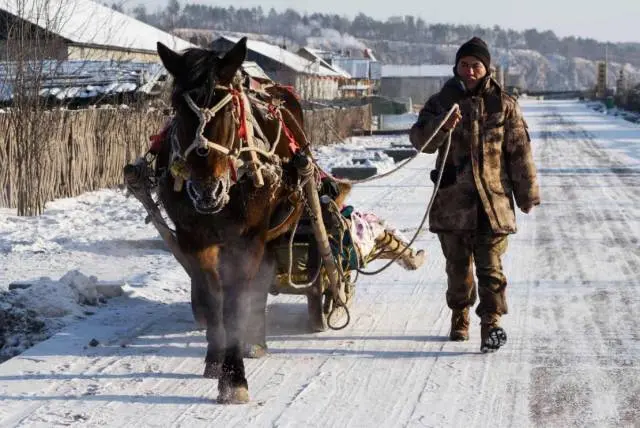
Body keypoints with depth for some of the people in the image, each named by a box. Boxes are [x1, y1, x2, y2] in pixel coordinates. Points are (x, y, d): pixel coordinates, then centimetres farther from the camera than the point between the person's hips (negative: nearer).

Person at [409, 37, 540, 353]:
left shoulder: (503, 105, 4)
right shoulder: (441, 102, 6)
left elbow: (520, 152, 6)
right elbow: (420, 140, -5)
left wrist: (527, 194, 6)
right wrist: (441, 125, -25)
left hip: (493, 199, -2)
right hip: (453, 199, 2)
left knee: (490, 265, -8)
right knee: (458, 265, 12)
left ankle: (491, 323, -10)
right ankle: (459, 316, 28)